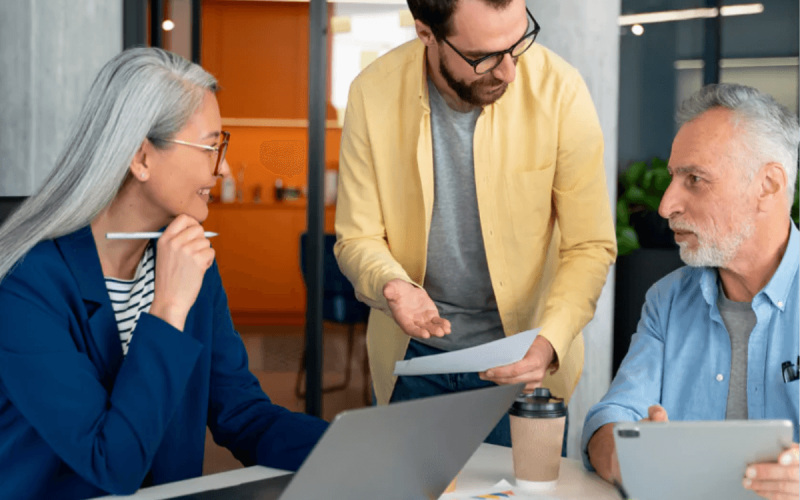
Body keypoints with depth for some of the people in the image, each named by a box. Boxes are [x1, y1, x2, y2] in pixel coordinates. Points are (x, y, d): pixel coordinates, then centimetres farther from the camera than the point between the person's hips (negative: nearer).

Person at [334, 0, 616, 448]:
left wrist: (548, 342, -28)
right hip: (413, 358, 1)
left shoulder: (559, 90, -18)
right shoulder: (373, 93, -14)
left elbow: (590, 247, -12)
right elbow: (358, 238, -6)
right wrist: (391, 285, -28)